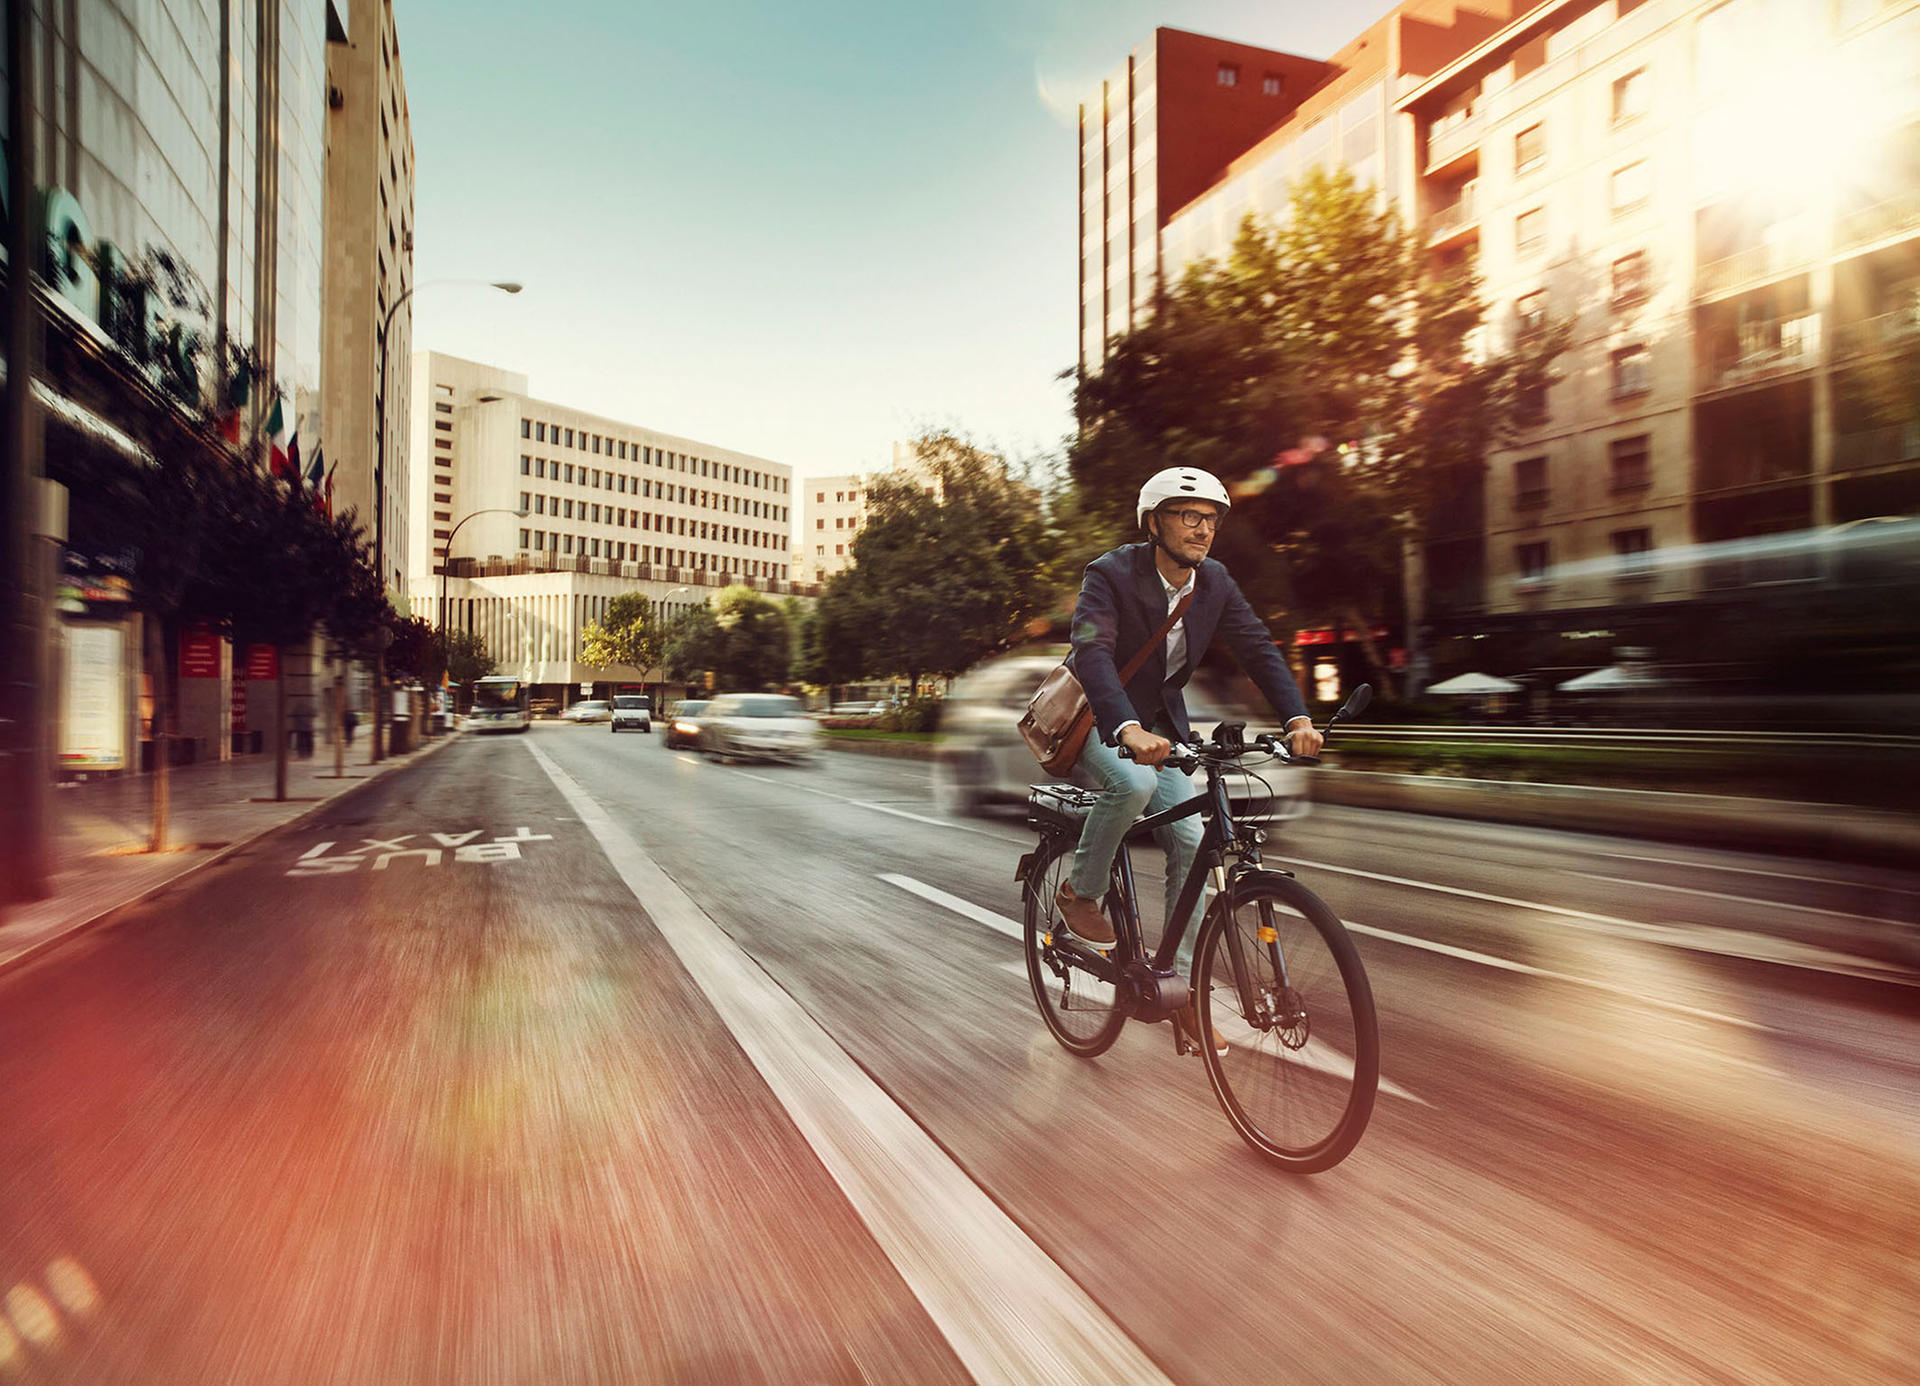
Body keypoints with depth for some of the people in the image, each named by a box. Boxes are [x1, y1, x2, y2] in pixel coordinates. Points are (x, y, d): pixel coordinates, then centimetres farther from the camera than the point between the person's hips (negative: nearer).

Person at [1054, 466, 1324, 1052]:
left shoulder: (1215, 582, -5)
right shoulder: (1110, 575, -22)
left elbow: (1257, 647, -9)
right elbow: (1092, 652, -37)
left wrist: (1297, 719, -26)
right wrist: (1128, 731, -54)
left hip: (1158, 722, 5)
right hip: (1094, 718, -5)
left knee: (1190, 844, -6)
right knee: (1134, 783, -37)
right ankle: (1079, 893, -10)